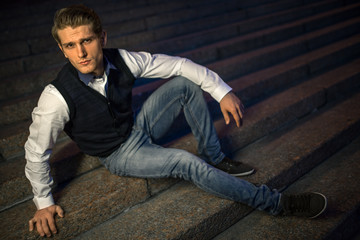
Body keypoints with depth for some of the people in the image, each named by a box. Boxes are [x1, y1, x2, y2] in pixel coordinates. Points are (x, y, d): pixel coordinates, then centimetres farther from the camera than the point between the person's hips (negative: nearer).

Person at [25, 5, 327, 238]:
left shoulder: (121, 60, -20)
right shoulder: (58, 97, -30)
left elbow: (177, 64, -9)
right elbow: (36, 151, -16)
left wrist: (222, 91, -12)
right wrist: (44, 202, -7)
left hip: (138, 127, 5)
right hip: (120, 156, -5)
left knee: (185, 83, -12)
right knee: (186, 163, -26)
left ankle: (214, 158, 0)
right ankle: (274, 203, -16)